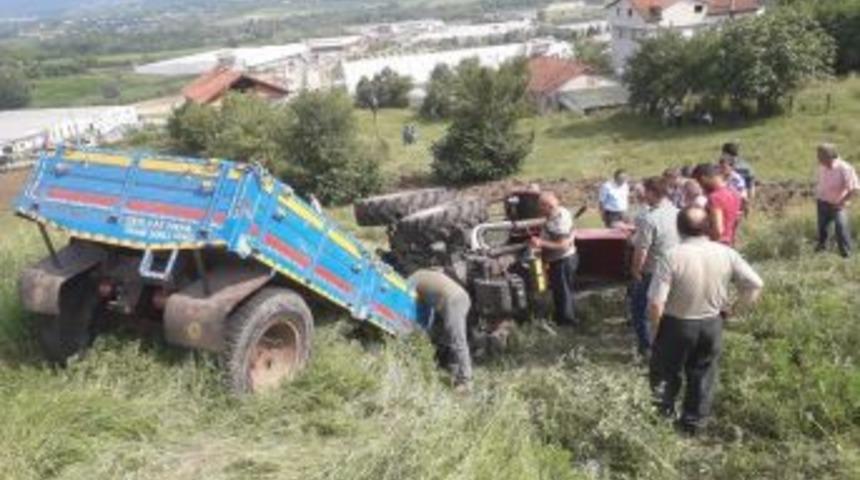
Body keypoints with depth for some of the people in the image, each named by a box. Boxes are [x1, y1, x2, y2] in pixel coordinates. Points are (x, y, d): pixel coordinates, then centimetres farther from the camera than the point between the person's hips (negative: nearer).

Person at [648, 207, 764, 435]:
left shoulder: (672, 257, -23)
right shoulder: (726, 254, -10)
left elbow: (655, 304, -24)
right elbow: (755, 285, -6)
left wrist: (655, 330, -7)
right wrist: (733, 308, 7)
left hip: (677, 325, -3)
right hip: (712, 324, 4)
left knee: (667, 373, 19)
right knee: (703, 375, 20)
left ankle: (663, 415, 28)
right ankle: (693, 424, 32)